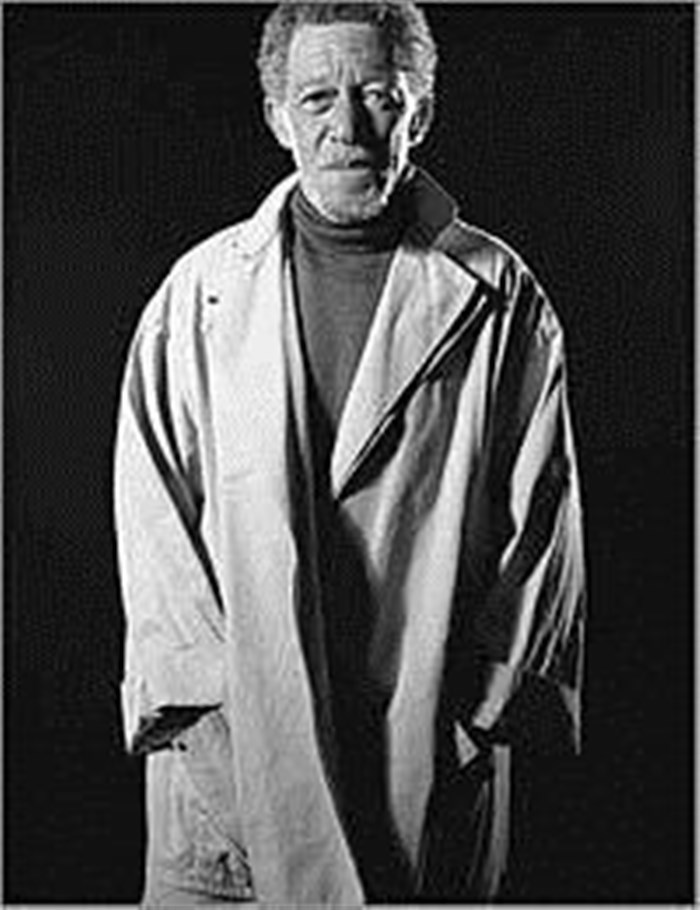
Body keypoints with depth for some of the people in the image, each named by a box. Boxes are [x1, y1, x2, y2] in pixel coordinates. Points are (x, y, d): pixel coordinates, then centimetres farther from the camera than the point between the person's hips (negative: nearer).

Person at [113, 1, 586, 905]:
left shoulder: (498, 299, 2)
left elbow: (542, 521, 2)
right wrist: (213, 690, -7)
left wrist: (475, 710, -5)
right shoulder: (201, 292, 5)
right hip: (226, 745, 1)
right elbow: (150, 509, 2)